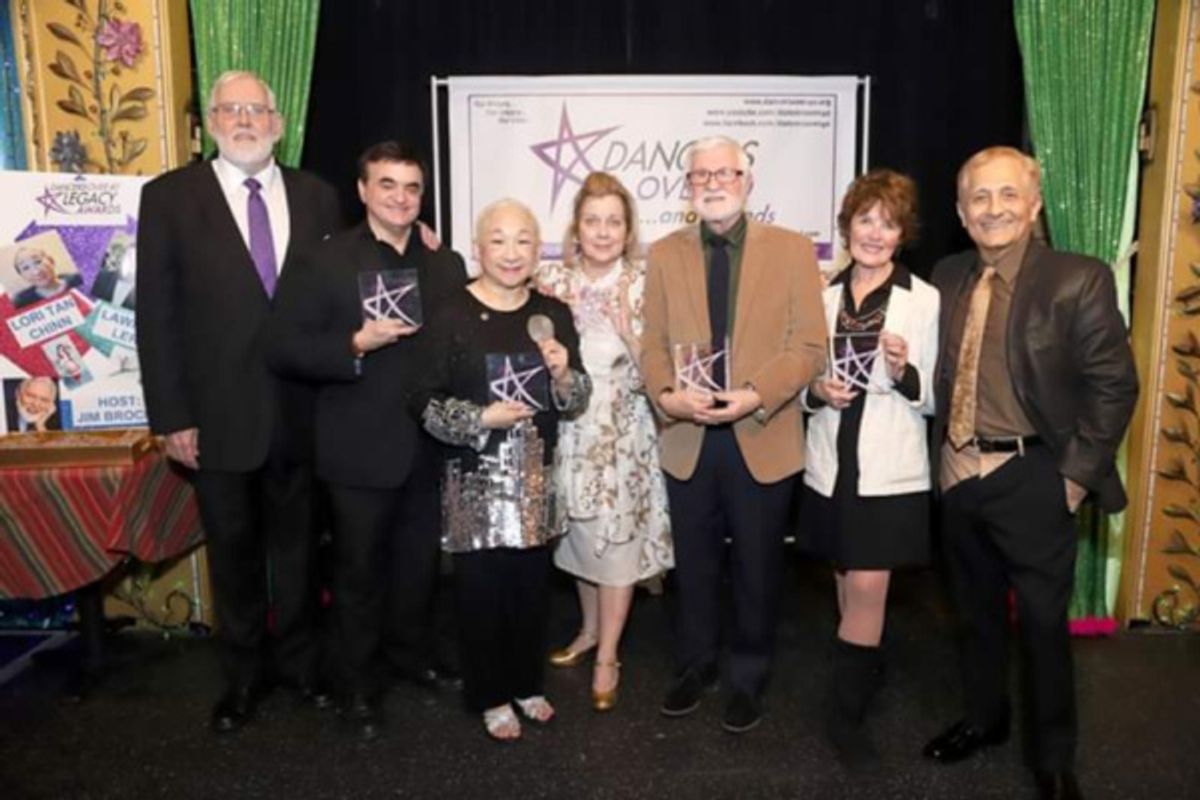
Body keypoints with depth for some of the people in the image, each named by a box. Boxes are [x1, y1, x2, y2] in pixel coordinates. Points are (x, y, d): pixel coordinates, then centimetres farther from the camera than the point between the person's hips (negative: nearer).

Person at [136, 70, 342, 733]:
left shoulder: (316, 197, 4)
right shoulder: (169, 197, -2)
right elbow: (156, 314, -5)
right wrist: (171, 416, -9)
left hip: (301, 411, 2)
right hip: (218, 415, -1)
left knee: (297, 544, 16)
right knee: (233, 551, 14)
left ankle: (297, 659, 36)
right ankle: (243, 673, 34)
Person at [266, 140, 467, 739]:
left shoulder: (447, 266, 8)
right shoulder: (322, 262, -5)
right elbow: (282, 349, -11)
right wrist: (355, 345, -24)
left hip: (431, 449, 4)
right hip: (361, 453, -3)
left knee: (421, 568, 19)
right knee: (360, 576, 12)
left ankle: (420, 661, 42)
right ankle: (360, 688, 30)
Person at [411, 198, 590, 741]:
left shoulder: (553, 314, 3)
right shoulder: (451, 317, -8)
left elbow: (576, 402, 5)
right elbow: (424, 402, -9)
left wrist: (563, 375, -15)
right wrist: (481, 419, -20)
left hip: (537, 475, 4)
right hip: (476, 478, -3)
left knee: (533, 585, 13)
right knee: (481, 589, 6)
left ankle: (527, 683, 34)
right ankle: (490, 696, 27)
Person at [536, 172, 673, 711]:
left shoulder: (643, 284, -8)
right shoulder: (552, 280, -2)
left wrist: (626, 328, -25)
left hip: (621, 432, -3)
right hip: (567, 429, 3)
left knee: (617, 538, 5)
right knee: (579, 534, 16)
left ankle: (607, 657, 21)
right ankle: (590, 628, 39)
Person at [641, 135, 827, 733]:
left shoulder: (792, 250, -1)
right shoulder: (664, 255, 6)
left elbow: (809, 345, -6)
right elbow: (653, 344, 3)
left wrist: (756, 395, -21)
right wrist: (666, 393, -17)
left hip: (764, 441, -1)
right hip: (687, 440, 2)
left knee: (756, 569, 13)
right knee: (694, 565, 16)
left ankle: (749, 678, 33)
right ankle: (695, 665, 37)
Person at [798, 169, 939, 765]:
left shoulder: (924, 300, -5)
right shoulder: (823, 295, 7)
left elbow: (933, 398, -4)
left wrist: (904, 371, -23)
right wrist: (816, 390, -9)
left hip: (890, 470, -4)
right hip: (831, 463, 4)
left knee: (867, 589, -4)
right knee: (848, 587, 15)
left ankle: (845, 711, 12)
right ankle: (866, 672, 38)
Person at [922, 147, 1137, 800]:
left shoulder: (1078, 281, -10)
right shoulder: (946, 278, 3)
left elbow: (1113, 385, -8)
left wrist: (1076, 474, -10)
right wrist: (941, 452, 2)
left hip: (1032, 479, -4)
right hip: (958, 474, 5)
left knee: (1042, 623, 9)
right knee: (976, 611, 20)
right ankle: (984, 718, 43)